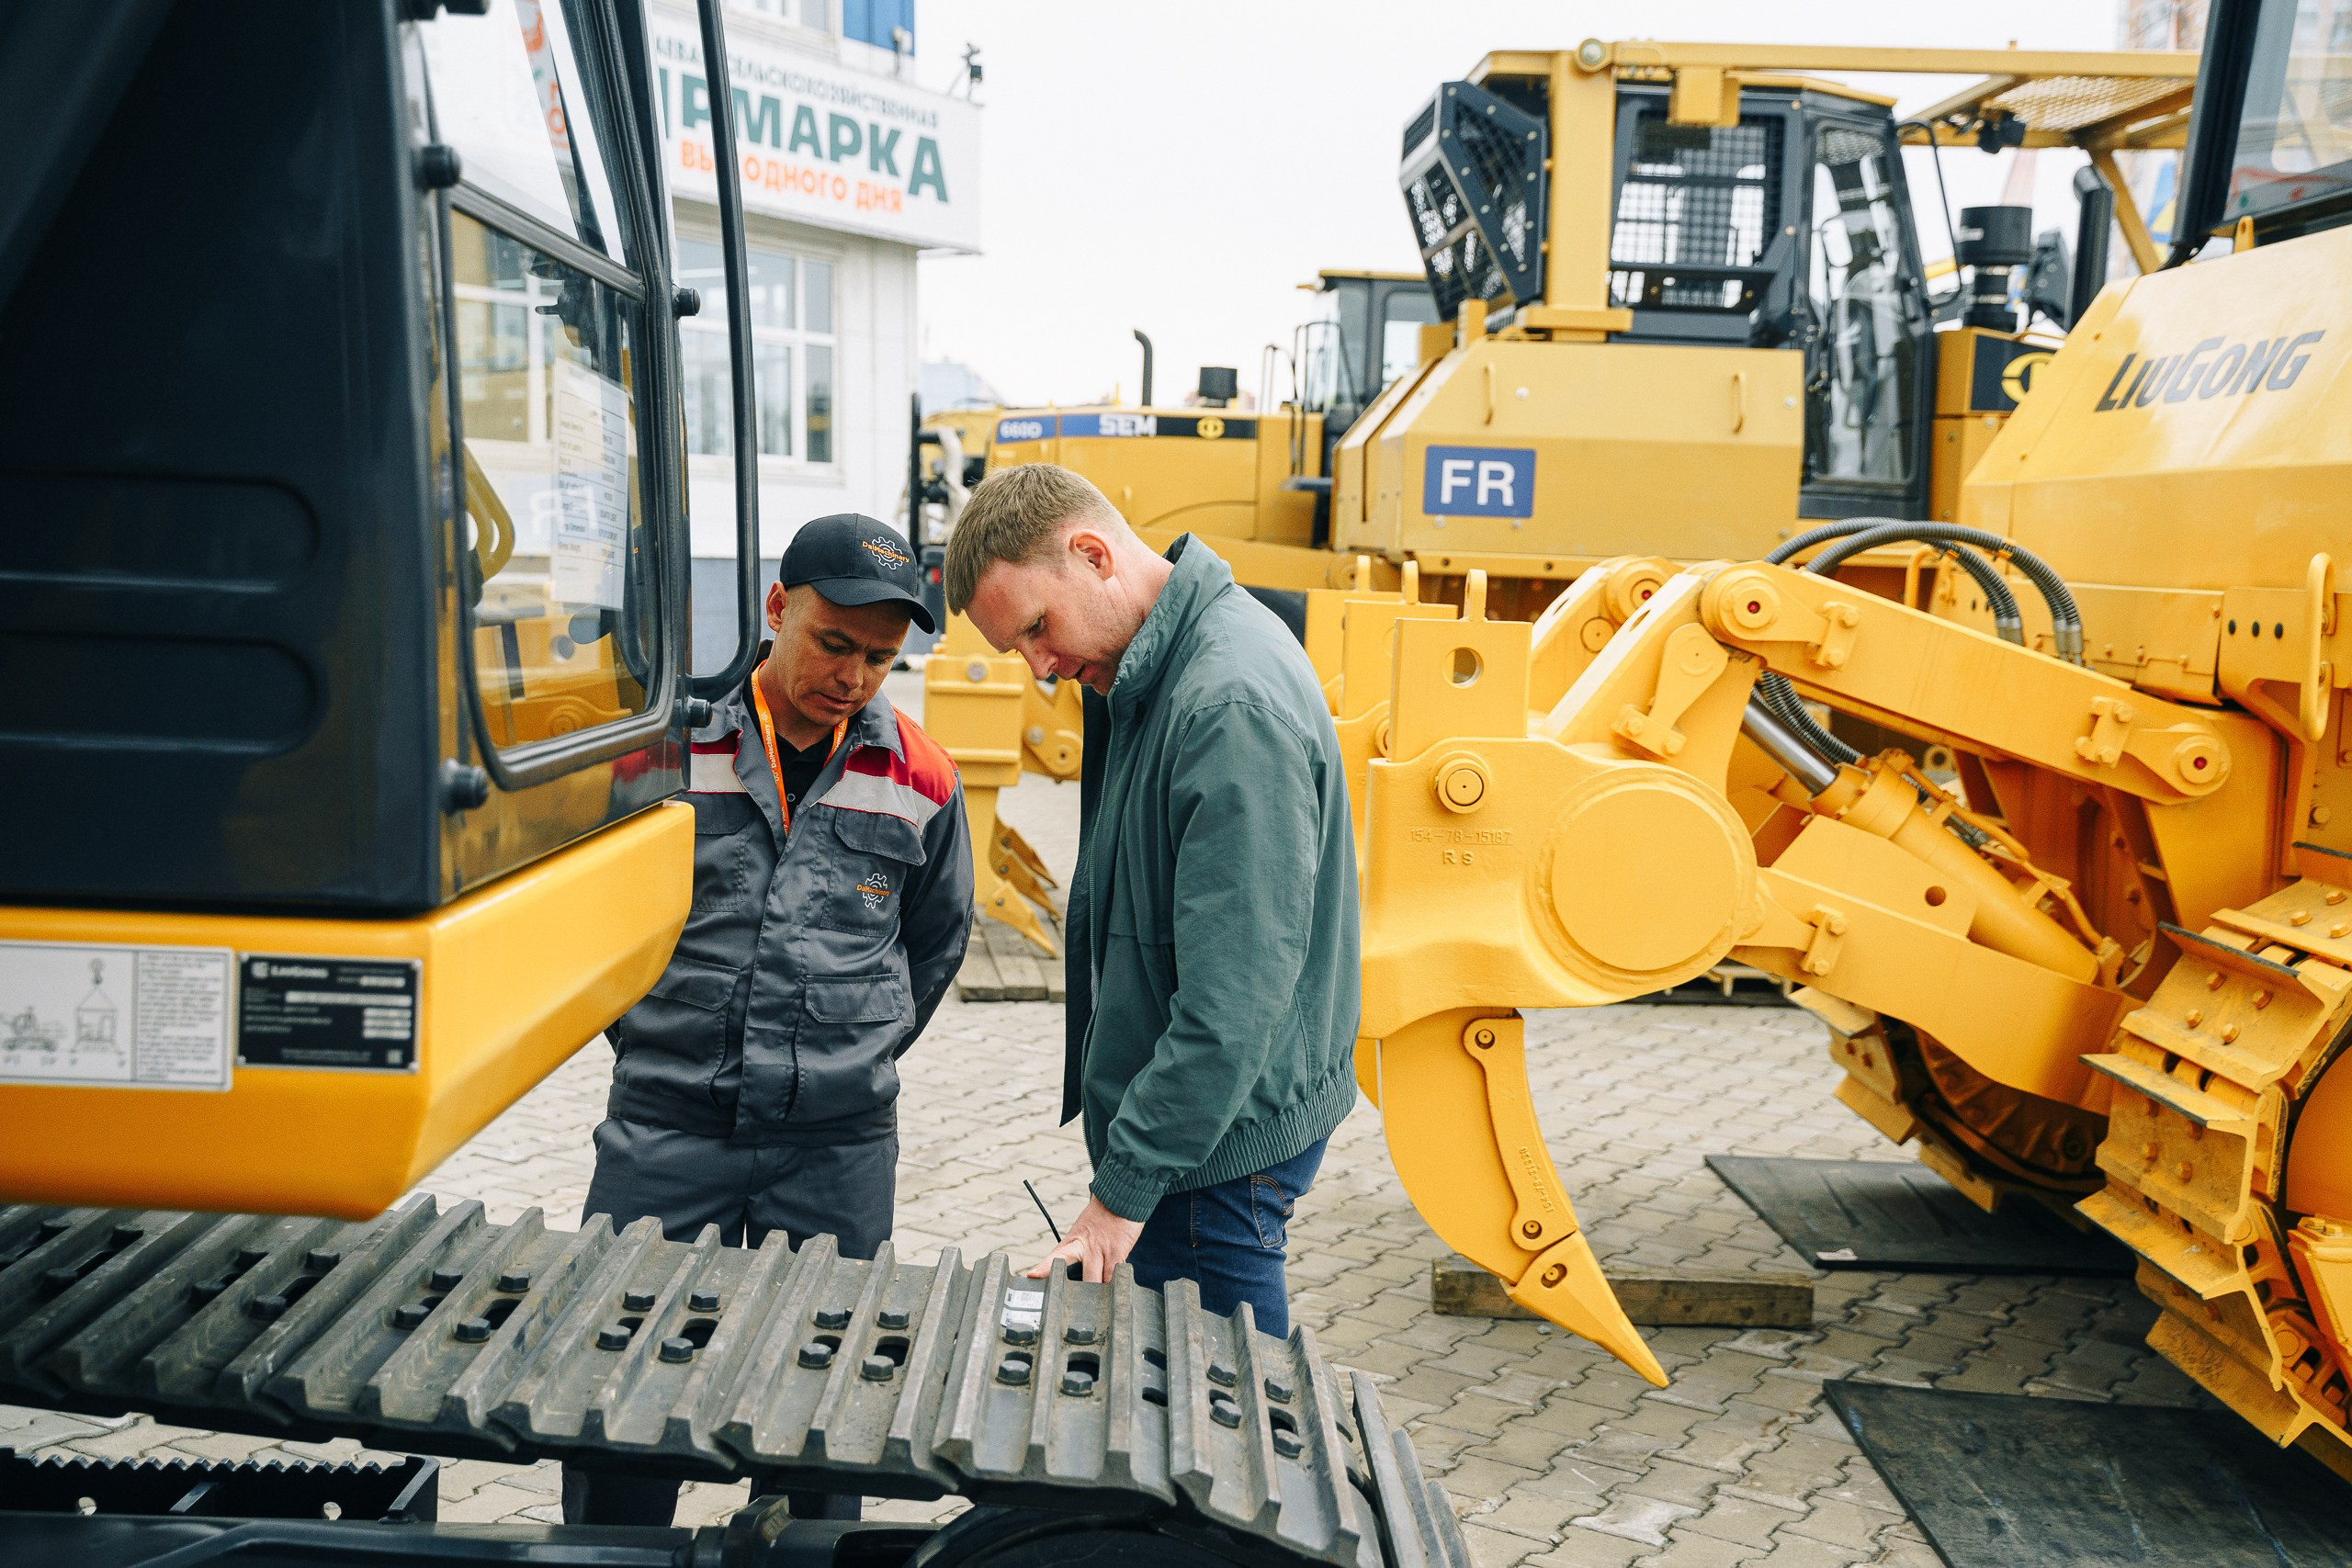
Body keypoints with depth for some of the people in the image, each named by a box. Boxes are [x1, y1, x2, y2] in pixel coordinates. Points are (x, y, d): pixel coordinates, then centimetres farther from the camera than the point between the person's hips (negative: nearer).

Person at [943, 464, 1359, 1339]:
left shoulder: (1235, 707, -25)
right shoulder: (1148, 678, 7)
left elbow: (1238, 994, -27)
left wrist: (1126, 1187, -23)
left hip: (1219, 1135, -9)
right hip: (1168, 1102, 9)